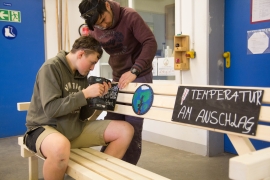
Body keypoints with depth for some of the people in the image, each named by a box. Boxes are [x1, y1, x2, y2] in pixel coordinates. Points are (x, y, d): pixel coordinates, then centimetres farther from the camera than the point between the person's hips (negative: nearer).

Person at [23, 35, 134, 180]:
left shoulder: (81, 74, 7)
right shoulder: (51, 67, -13)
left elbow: (83, 114, 9)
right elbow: (51, 109, -24)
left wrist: (96, 96, -7)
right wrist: (85, 93, -23)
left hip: (75, 128, 7)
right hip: (44, 128, -6)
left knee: (125, 130, -5)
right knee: (60, 147, -44)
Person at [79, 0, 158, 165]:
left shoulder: (130, 16, -15)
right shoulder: (95, 30, 1)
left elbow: (150, 43, -22)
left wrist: (134, 71, -33)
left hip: (139, 77, -5)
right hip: (118, 79, 5)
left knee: (132, 128, -5)